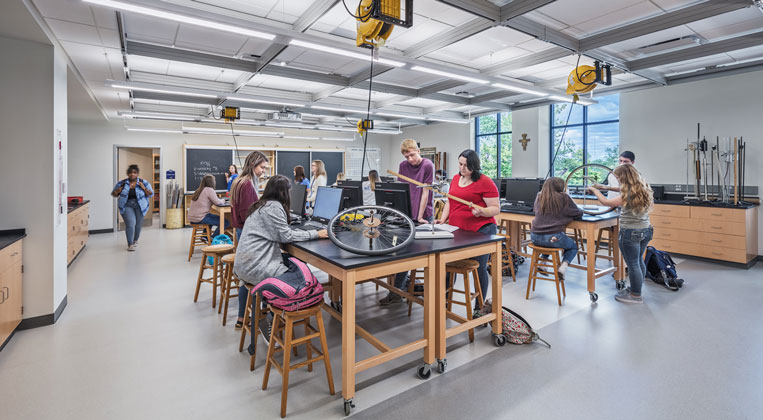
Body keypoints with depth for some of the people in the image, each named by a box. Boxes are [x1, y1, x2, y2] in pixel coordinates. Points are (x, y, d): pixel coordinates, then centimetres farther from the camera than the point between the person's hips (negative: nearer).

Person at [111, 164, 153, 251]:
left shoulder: (144, 182, 0)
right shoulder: (122, 183, 1)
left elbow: (151, 194, 0)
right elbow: (113, 194, 10)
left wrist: (144, 188, -15)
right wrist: (117, 191, -12)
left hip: (140, 207, 1)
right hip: (127, 206, -1)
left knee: (138, 225, 10)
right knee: (130, 224, -15)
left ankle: (135, 240, 34)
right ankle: (130, 244, -9)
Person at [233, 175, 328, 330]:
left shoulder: (261, 205, 15)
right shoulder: (274, 206, -14)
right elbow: (286, 236, -15)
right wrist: (316, 234, -11)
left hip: (243, 264, 11)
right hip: (255, 267, -11)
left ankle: (242, 319, 48)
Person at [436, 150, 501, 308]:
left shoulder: (485, 182, -7)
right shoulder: (456, 179, 14)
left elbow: (496, 208, -7)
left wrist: (481, 212, -26)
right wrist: (442, 219, 7)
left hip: (480, 231, -6)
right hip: (456, 231, 6)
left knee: (479, 268, 1)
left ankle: (479, 306, 17)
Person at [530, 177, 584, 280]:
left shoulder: (539, 197, 8)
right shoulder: (564, 197, -4)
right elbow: (578, 213, 5)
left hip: (535, 237, 4)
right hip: (554, 238, -4)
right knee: (573, 246, 27)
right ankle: (563, 266, 3)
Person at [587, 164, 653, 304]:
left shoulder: (629, 195, -23)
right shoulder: (645, 190, 3)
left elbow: (606, 202, -15)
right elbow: (651, 206, 19)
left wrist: (595, 190, -1)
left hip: (630, 233, -9)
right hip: (646, 231, 9)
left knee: (633, 264, 3)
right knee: (639, 261, 21)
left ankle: (636, 295, 15)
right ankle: (637, 288, 36)